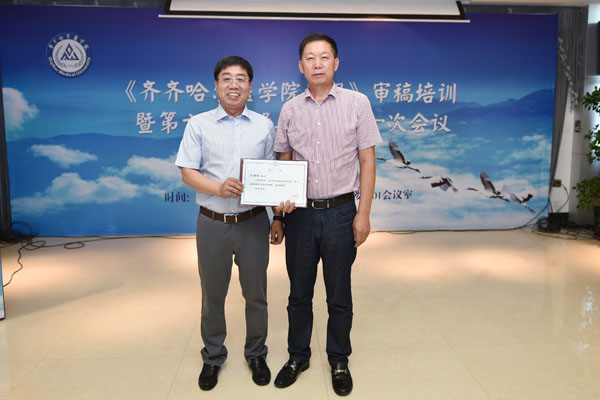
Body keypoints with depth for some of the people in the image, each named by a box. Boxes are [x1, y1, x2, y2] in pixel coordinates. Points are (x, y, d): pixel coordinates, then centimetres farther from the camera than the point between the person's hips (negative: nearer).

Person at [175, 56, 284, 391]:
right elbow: (187, 172, -3)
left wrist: (278, 218, 5)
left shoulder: (265, 126, 5)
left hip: (253, 222, 1)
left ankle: (256, 354, 33)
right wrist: (218, 188, -21)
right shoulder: (199, 124, 1)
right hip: (212, 223, 0)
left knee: (256, 294, 12)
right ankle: (213, 356, 34)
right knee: (213, 295, 13)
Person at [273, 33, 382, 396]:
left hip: (340, 212, -2)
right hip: (301, 213, 2)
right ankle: (298, 356, 34)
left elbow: (367, 161, -3)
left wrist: (363, 213, -7)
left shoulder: (357, 103, -2)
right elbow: (284, 162, 11)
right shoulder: (290, 110, 5)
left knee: (339, 295, 10)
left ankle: (339, 361, 31)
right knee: (299, 292, 14)